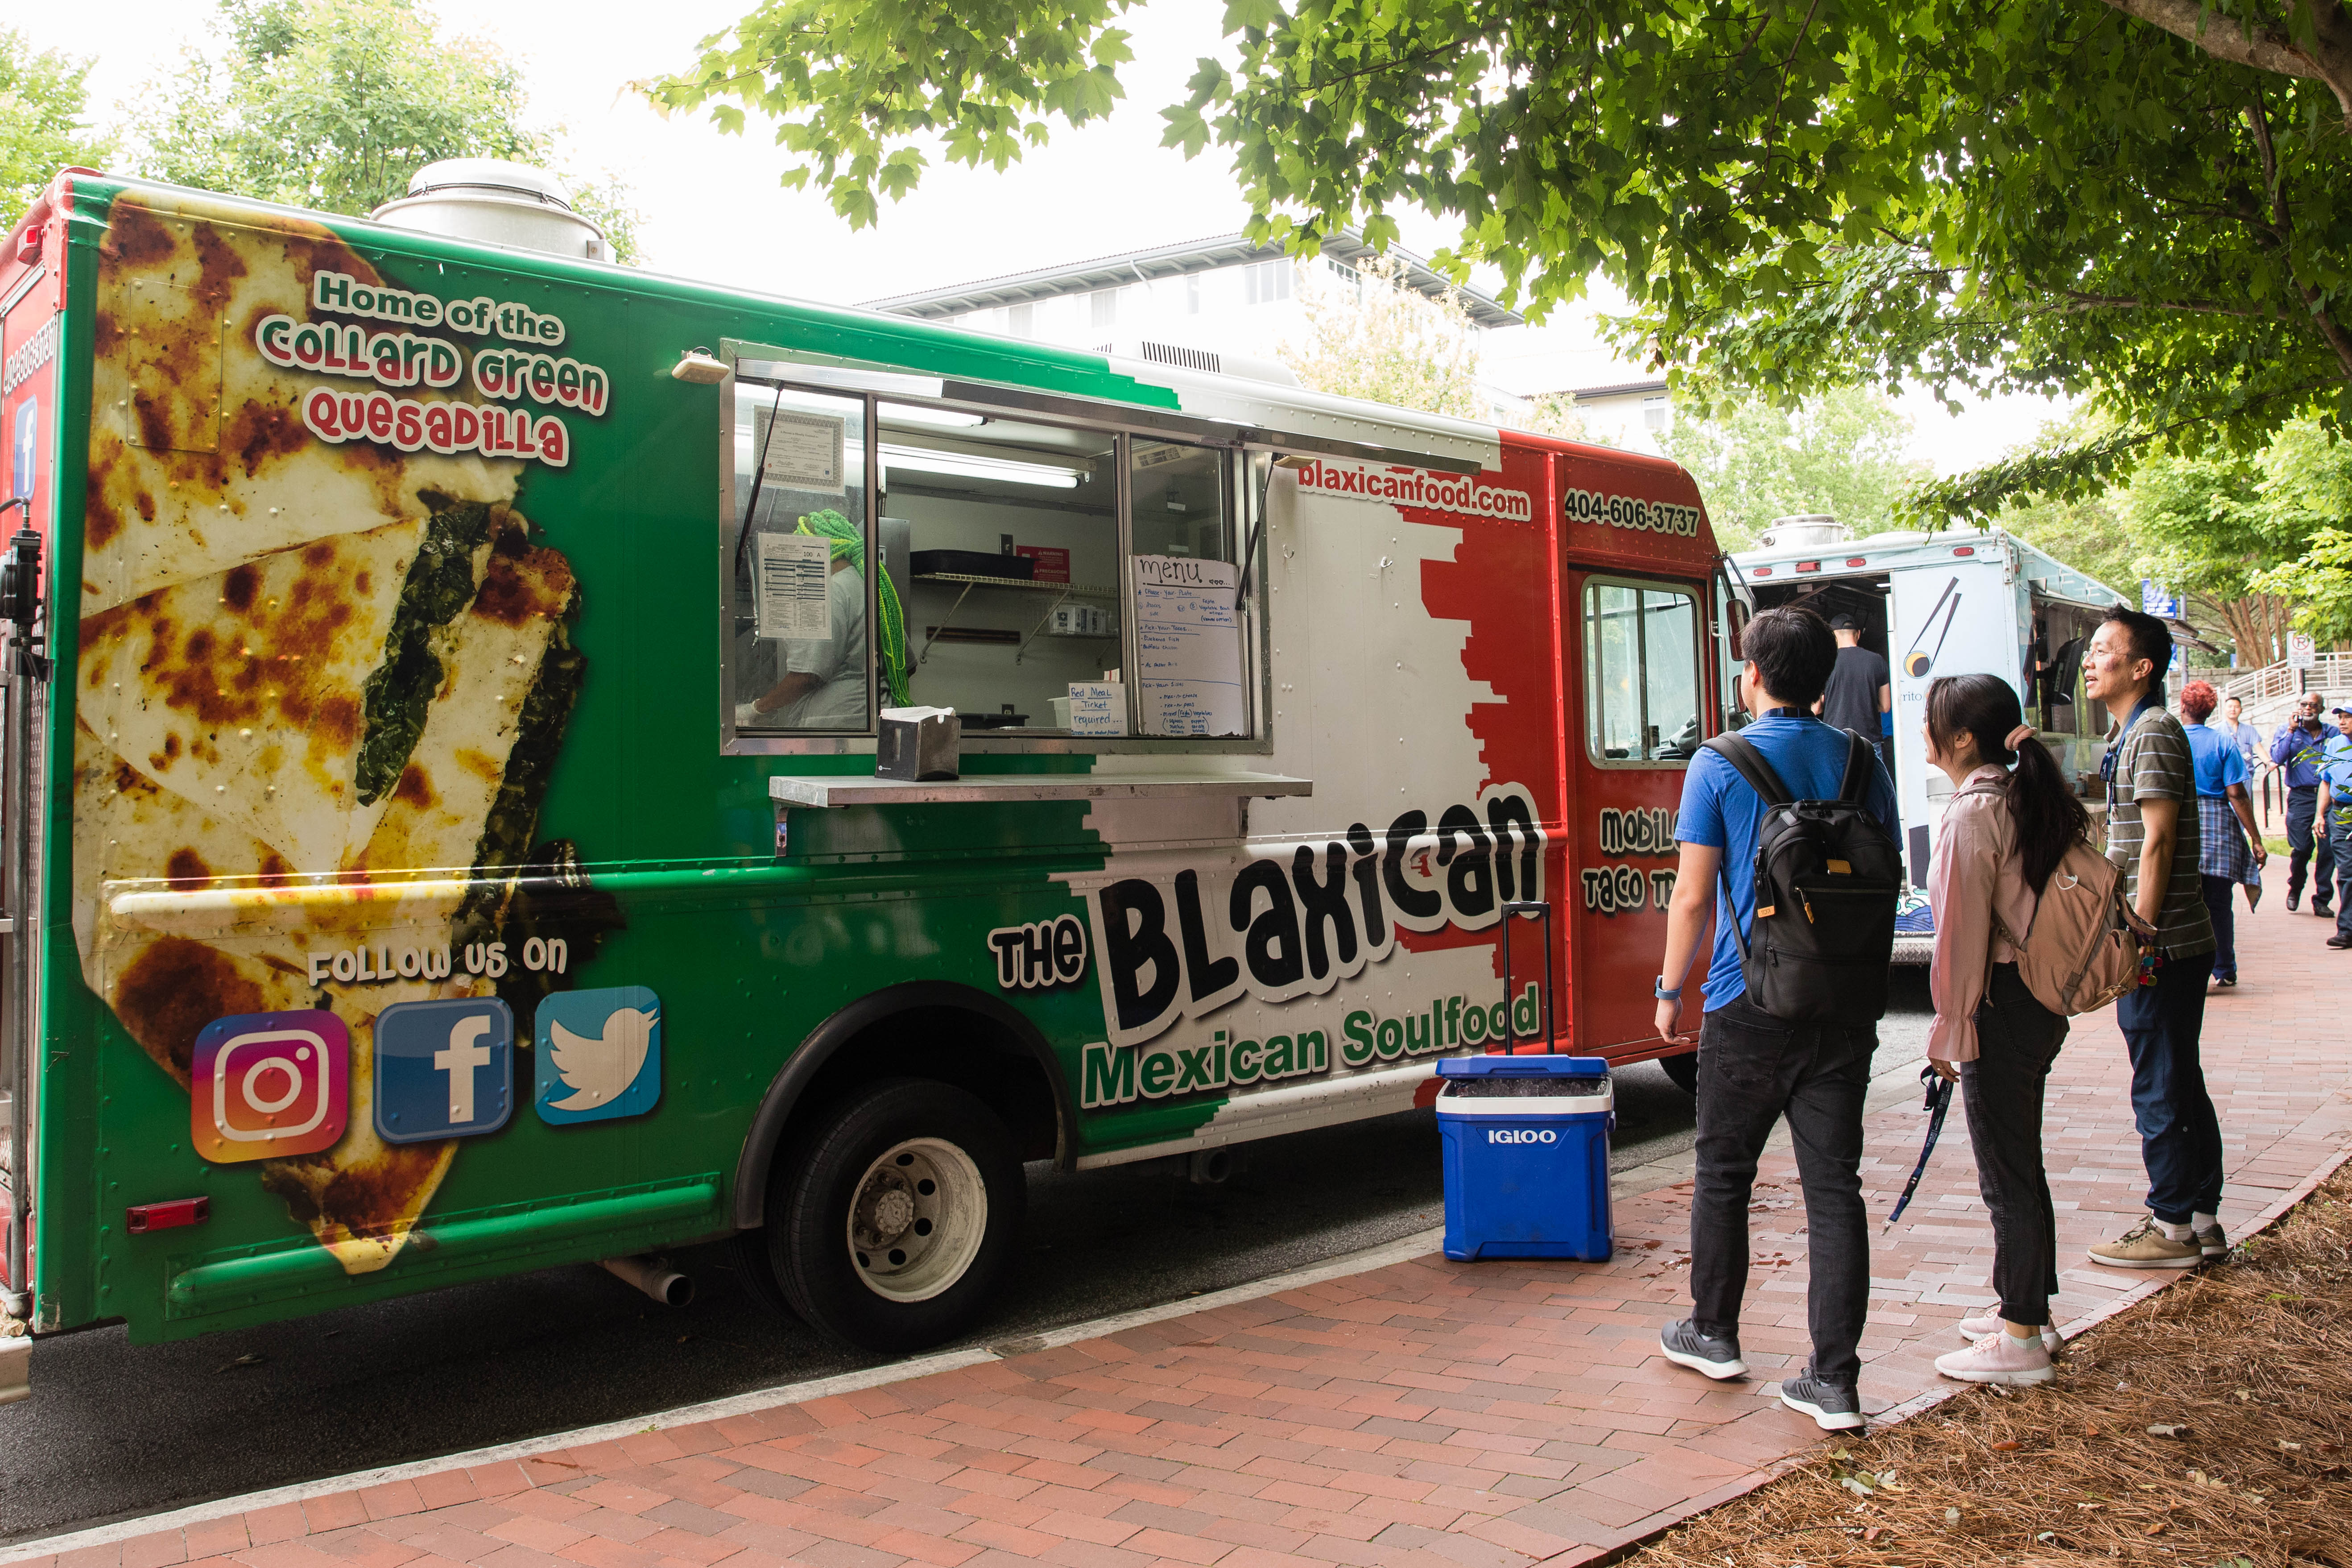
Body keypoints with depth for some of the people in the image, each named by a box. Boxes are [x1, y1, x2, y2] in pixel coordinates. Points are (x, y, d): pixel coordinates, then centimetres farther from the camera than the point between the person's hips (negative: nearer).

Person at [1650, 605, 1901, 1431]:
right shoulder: (1861, 763, 5)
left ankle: (1714, 1334, 29)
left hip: (1751, 1008, -3)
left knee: (1724, 1174, 14)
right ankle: (1835, 1380, 6)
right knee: (1834, 1187, 5)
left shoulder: (1720, 765, -7)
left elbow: (1692, 895, -9)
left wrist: (1670, 989, 2)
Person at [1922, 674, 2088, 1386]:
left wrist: (1949, 1034, -12)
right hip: (2043, 1000, 9)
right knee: (2021, 1165, 19)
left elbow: (1963, 936, -18)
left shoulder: (1972, 814, -18)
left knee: (2007, 1174, 0)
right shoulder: (2032, 798, 10)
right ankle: (2029, 1311, 30)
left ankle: (2020, 1340, 9)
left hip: (2001, 1006, -9)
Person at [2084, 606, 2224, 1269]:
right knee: (2181, 1085, 14)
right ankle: (2200, 1220, 22)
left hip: (2162, 946, -10)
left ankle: (2173, 1226, 6)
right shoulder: (2130, 734, 18)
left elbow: (2157, 844, -19)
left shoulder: (2153, 733, -14)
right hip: (2167, 943, 10)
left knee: (2161, 1089, -2)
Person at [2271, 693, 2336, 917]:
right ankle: (2295, 888, 19)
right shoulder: (2286, 730, 6)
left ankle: (2322, 900, 8)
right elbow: (2277, 758, -10)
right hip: (2301, 797, -2)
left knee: (2328, 850, -3)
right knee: (2301, 848, -9)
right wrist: (2291, 730, -13)